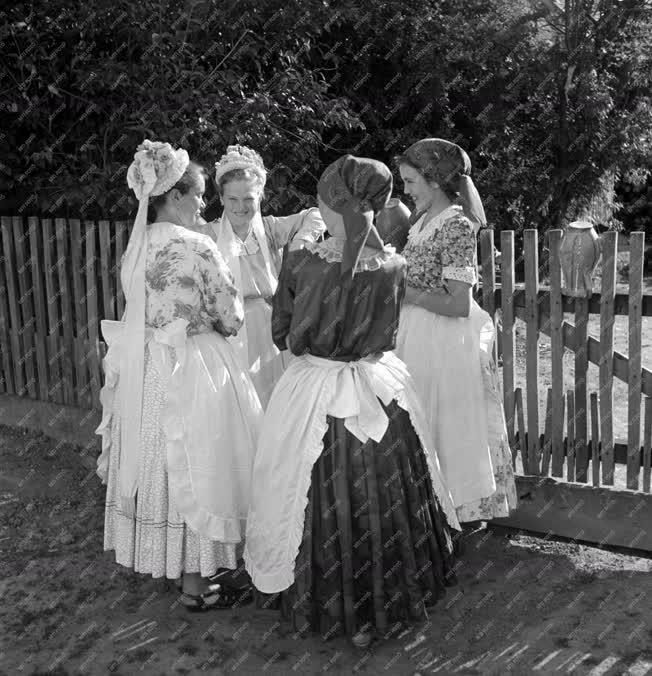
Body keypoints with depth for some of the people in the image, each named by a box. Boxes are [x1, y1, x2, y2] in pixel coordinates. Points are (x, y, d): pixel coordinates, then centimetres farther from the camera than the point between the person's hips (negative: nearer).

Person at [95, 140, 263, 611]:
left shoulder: (137, 246, 4)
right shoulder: (196, 247, -17)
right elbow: (231, 320, -12)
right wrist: (228, 310, 10)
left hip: (142, 371, 7)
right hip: (191, 373, -7)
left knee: (159, 465, 20)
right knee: (194, 471, 4)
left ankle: (158, 561, 36)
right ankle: (195, 584, 14)